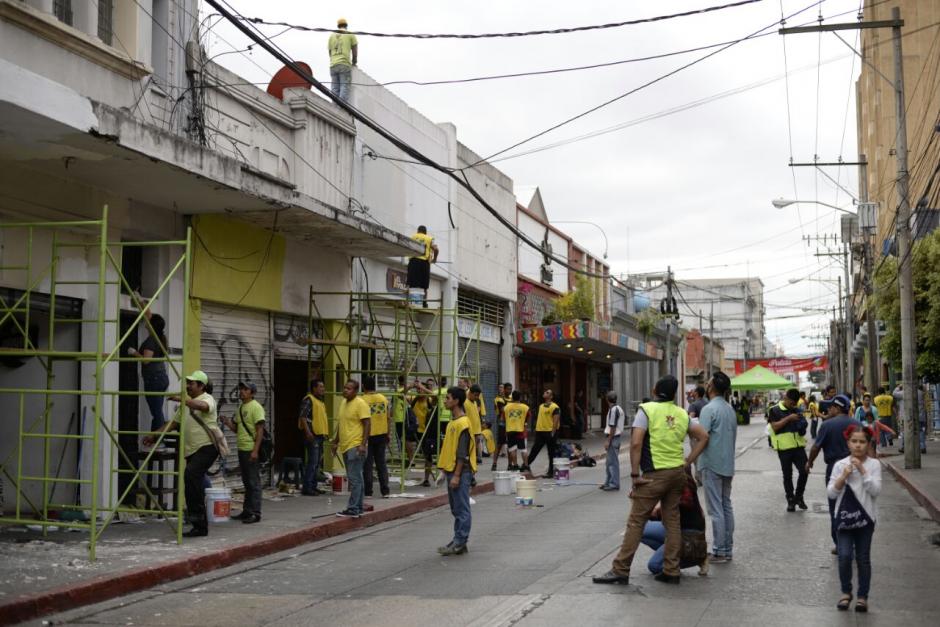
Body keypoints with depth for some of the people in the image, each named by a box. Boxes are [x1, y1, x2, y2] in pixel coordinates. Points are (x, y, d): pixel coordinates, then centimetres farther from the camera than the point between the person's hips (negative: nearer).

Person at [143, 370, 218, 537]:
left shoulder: (207, 398, -4)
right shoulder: (187, 404, 22)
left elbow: (203, 406, -29)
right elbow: (174, 423, 24)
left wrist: (182, 399, -35)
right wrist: (154, 435, 16)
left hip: (207, 446, -9)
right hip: (192, 449, 9)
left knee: (190, 474, -30)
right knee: (193, 480, 7)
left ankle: (196, 513, -26)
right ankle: (200, 526, 11)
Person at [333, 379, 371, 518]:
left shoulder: (360, 404, -10)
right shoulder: (344, 403, 17)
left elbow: (367, 424, -15)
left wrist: (363, 444, -21)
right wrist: (336, 442, 22)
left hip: (355, 447, -9)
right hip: (345, 446, 9)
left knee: (354, 479, -9)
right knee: (356, 478, 13)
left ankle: (353, 509, -9)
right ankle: (358, 507, 19)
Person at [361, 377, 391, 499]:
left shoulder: (362, 400, -11)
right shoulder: (383, 399, 4)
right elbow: (388, 418, 8)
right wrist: (388, 433, 16)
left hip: (367, 435, -4)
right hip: (381, 435, 4)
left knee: (367, 465, 3)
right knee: (381, 463, 11)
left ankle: (368, 492, 5)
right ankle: (385, 491, 10)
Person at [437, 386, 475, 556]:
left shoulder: (462, 423, -16)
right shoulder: (453, 421, 14)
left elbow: (462, 453, -19)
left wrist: (457, 475, -20)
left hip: (460, 472, -10)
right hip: (451, 470, 10)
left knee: (462, 509, -4)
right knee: (456, 509, 12)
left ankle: (459, 543, -2)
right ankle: (458, 541, 18)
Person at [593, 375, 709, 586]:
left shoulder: (646, 410, -7)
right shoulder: (682, 414, 9)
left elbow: (636, 443, -17)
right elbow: (703, 436, 10)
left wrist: (635, 474, -11)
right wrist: (687, 462, 11)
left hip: (655, 474, -5)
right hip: (678, 473, 6)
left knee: (636, 522, -1)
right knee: (672, 521, 12)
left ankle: (620, 570, 0)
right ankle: (671, 571, 14)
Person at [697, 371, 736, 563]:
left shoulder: (709, 409, -14)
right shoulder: (730, 410, 13)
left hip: (712, 465, -8)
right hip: (728, 464, 8)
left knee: (716, 509, -4)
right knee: (727, 506, 12)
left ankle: (719, 551, -2)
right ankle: (728, 549, 16)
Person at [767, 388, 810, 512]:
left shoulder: (797, 410, 13)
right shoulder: (775, 410, -2)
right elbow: (775, 426, -13)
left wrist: (803, 426, 2)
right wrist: (789, 418, -18)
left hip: (799, 446, 4)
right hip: (784, 447, -4)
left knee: (804, 471, -4)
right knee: (787, 475, 5)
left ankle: (799, 497, 16)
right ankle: (791, 500, 17)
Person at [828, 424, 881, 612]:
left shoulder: (873, 464, -3)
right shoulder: (840, 465, -1)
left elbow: (876, 491, -14)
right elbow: (831, 493, -2)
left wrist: (862, 470, -19)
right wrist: (843, 477, -16)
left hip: (865, 517, 0)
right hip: (844, 516, 1)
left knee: (863, 558, 6)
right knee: (844, 556, -7)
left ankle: (863, 596, 19)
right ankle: (846, 592, 14)